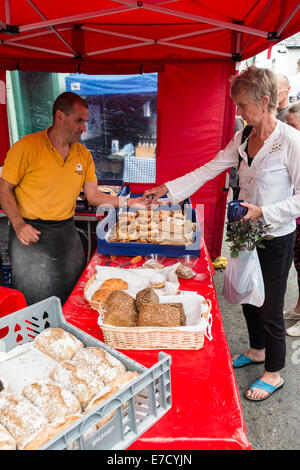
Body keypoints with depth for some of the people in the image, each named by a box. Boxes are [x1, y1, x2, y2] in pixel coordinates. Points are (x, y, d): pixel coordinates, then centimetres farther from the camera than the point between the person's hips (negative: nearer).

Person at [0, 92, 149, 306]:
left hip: (67, 230, 5)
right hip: (32, 232, -4)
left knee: (74, 294, 13)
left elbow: (93, 195, 5)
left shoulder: (83, 154, 5)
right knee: (37, 301, 3)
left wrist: (126, 202, -7)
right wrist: (18, 224, -19)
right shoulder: (27, 147, -11)